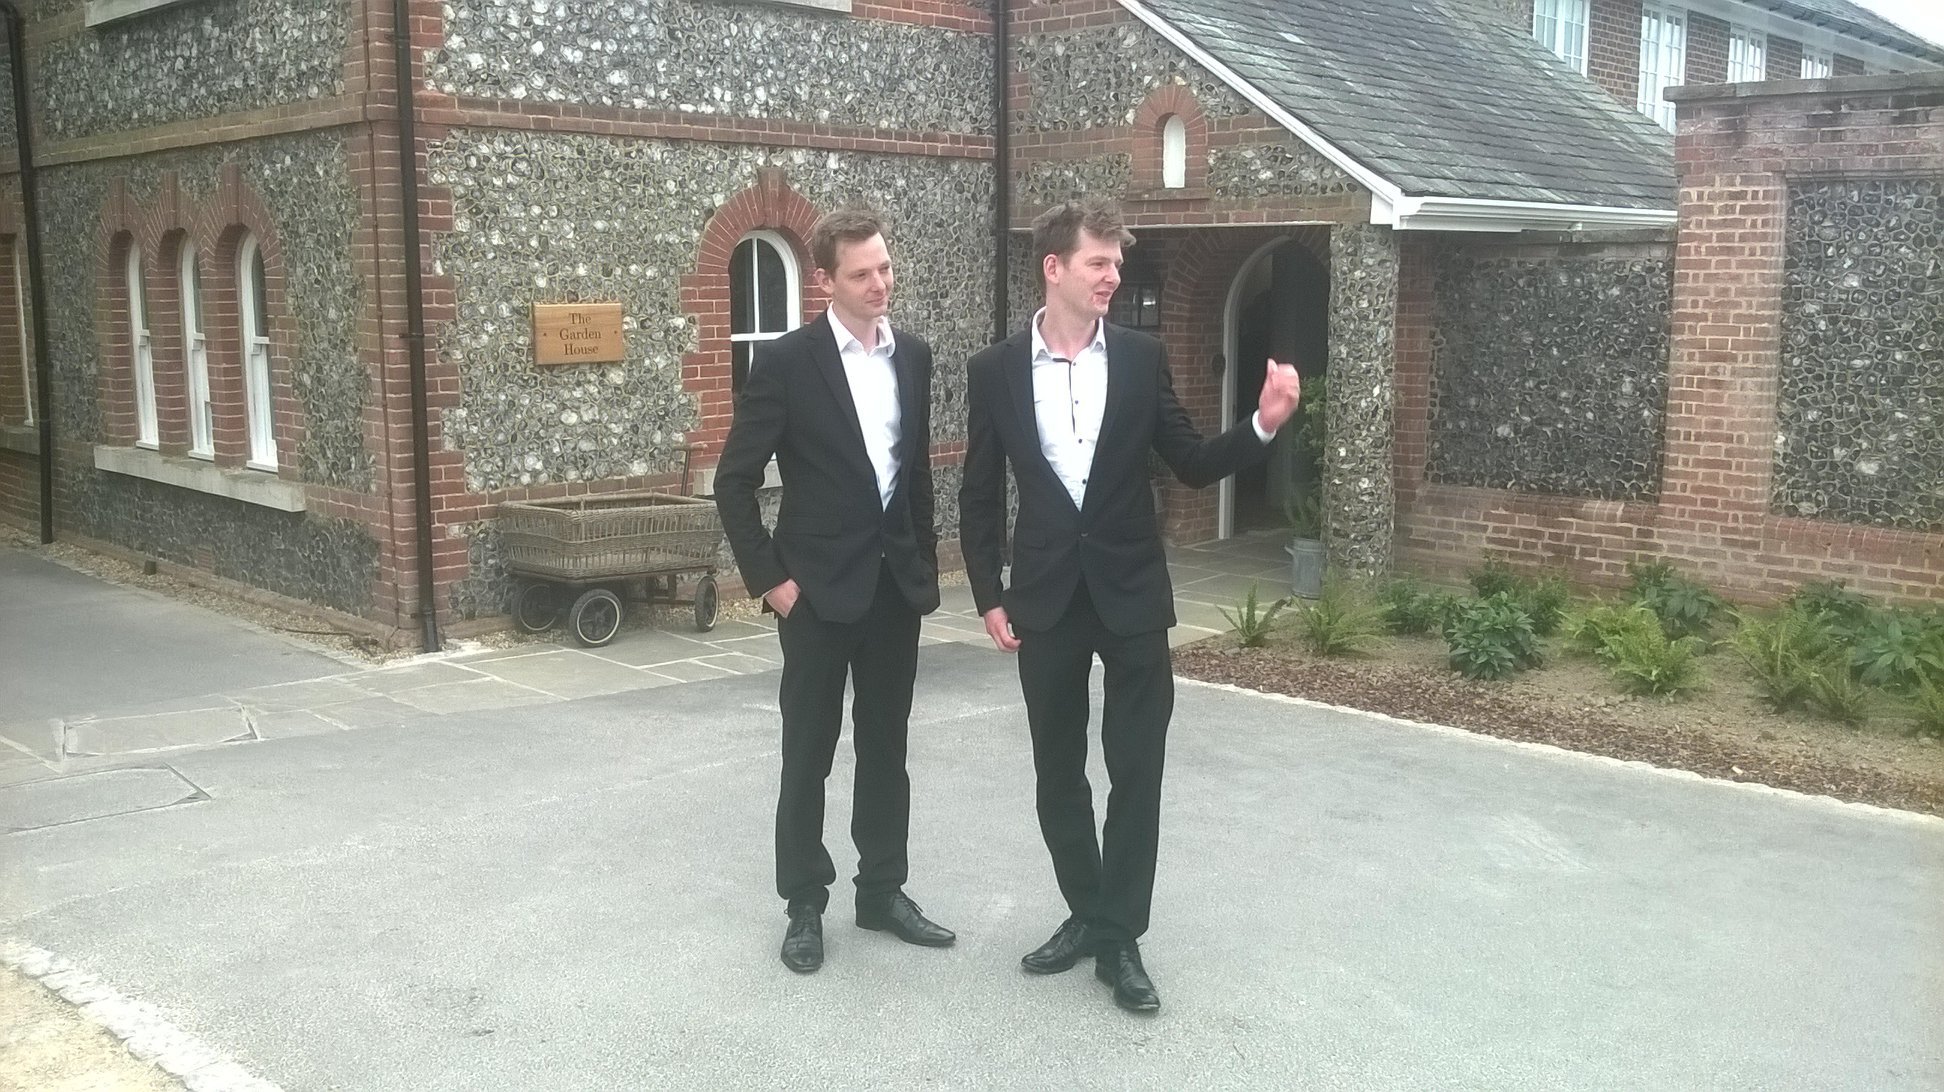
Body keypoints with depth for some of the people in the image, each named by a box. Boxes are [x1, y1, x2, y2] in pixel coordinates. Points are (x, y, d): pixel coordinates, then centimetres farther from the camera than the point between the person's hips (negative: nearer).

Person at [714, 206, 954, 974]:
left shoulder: (913, 357, 6)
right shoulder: (786, 361, -10)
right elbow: (734, 481, -8)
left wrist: (925, 565, 12)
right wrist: (769, 578, -11)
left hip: (897, 584, 5)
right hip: (819, 587, -5)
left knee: (886, 748, 13)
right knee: (808, 754, 5)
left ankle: (882, 891, 25)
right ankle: (804, 905, 18)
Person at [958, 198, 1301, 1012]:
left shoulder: (1142, 359, 0)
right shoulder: (995, 370, -1)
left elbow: (1194, 466, 3)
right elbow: (981, 495, 4)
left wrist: (1264, 424, -13)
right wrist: (988, 597, 0)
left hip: (1131, 592, 0)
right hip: (1046, 597, 1)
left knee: (1135, 772, 2)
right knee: (1058, 772, 10)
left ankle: (1119, 937, 13)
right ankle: (1086, 914, 27)